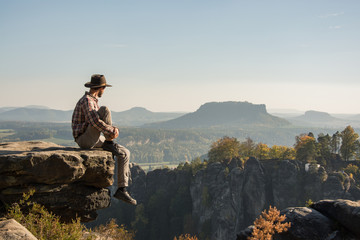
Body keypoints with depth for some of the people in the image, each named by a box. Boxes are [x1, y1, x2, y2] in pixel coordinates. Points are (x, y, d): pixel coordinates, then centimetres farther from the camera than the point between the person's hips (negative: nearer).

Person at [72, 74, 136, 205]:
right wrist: (111, 131, -21)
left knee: (124, 153, 1)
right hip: (84, 139, -10)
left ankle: (122, 190, -2)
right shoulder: (87, 100, -16)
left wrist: (113, 129, -3)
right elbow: (95, 121, -31)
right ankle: (109, 143, -11)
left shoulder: (93, 101, 19)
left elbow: (105, 122, 18)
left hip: (94, 140, 10)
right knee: (104, 110, -24)